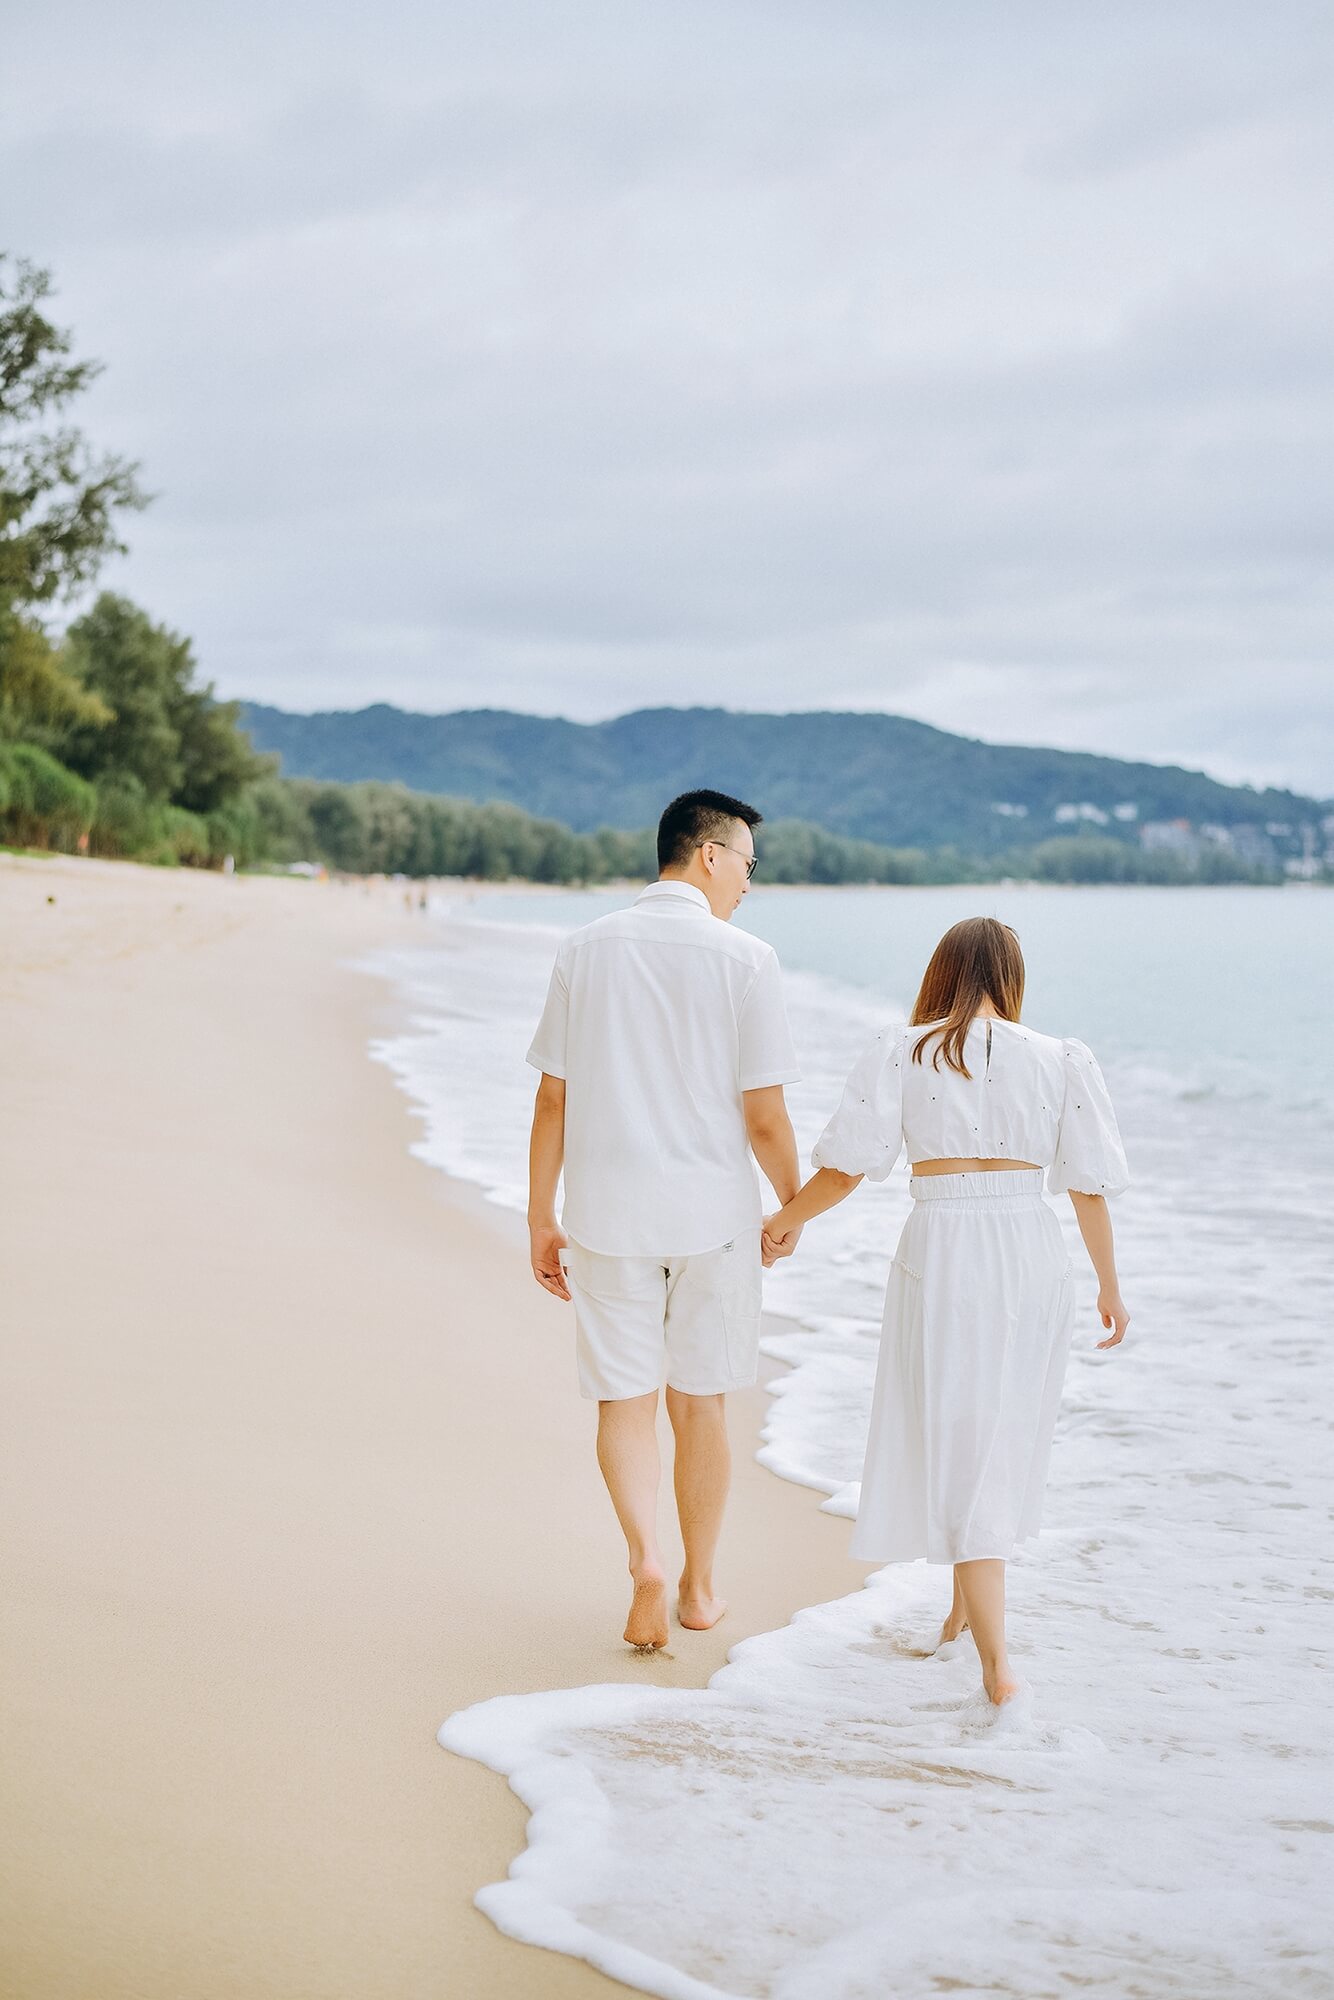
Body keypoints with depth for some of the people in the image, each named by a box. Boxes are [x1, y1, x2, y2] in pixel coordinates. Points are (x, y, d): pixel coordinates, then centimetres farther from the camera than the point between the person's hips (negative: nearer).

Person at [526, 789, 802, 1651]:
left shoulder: (586, 951, 1)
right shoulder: (744, 958, -9)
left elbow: (553, 1101, 2)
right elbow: (764, 1116, -9)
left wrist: (541, 1220, 9)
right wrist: (795, 1204, 8)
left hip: (608, 1210, 2)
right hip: (713, 1208, -1)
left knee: (625, 1396, 10)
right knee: (701, 1402, 13)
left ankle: (645, 1555, -12)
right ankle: (700, 1585, 25)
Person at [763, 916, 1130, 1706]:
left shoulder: (903, 1053, -2)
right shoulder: (1060, 1060, 2)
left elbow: (846, 1165, -4)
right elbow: (1090, 1186, 3)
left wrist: (788, 1220, 14)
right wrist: (1110, 1285, 15)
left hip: (943, 1256, -2)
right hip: (1034, 1254, 2)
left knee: (960, 1450, 2)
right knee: (1004, 1435, 21)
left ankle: (997, 1661, -5)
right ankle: (967, 1604, 37)